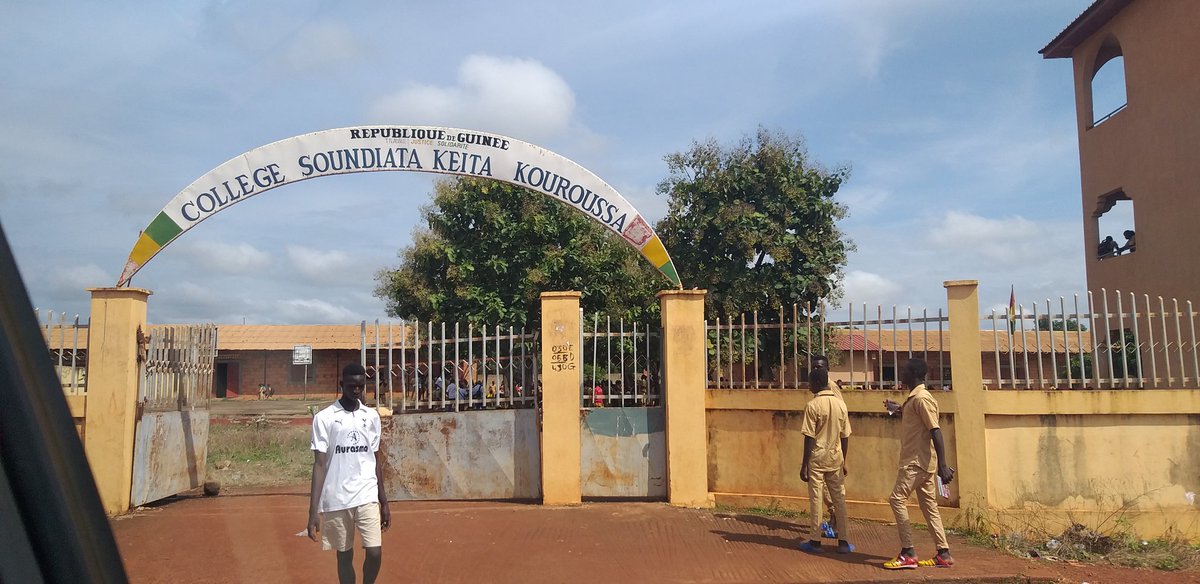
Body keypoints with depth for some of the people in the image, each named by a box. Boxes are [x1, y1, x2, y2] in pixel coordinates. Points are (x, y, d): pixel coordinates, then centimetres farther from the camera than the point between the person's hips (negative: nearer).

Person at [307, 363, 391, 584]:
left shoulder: (372, 416, 6)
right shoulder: (324, 417, -4)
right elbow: (319, 464, -6)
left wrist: (384, 501, 12)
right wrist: (313, 510, -11)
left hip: (367, 497, 2)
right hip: (336, 500, -2)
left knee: (375, 553, -6)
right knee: (344, 556, 9)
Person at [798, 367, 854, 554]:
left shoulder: (812, 405, -12)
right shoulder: (840, 404, 2)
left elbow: (809, 438, -13)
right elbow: (845, 437, 7)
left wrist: (804, 465, -8)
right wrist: (843, 461, 17)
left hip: (817, 458, -4)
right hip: (835, 458, 4)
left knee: (816, 500, 3)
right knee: (839, 499, 10)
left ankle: (815, 541, 10)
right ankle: (843, 541, 12)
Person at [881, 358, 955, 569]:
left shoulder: (922, 398, -15)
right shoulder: (913, 398, 15)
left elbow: (935, 431, -22)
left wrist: (942, 465, -27)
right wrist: (899, 411, 18)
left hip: (917, 461, -10)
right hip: (919, 461, 10)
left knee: (897, 499, -10)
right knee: (929, 506, 11)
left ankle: (908, 554, -9)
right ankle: (943, 554, 15)